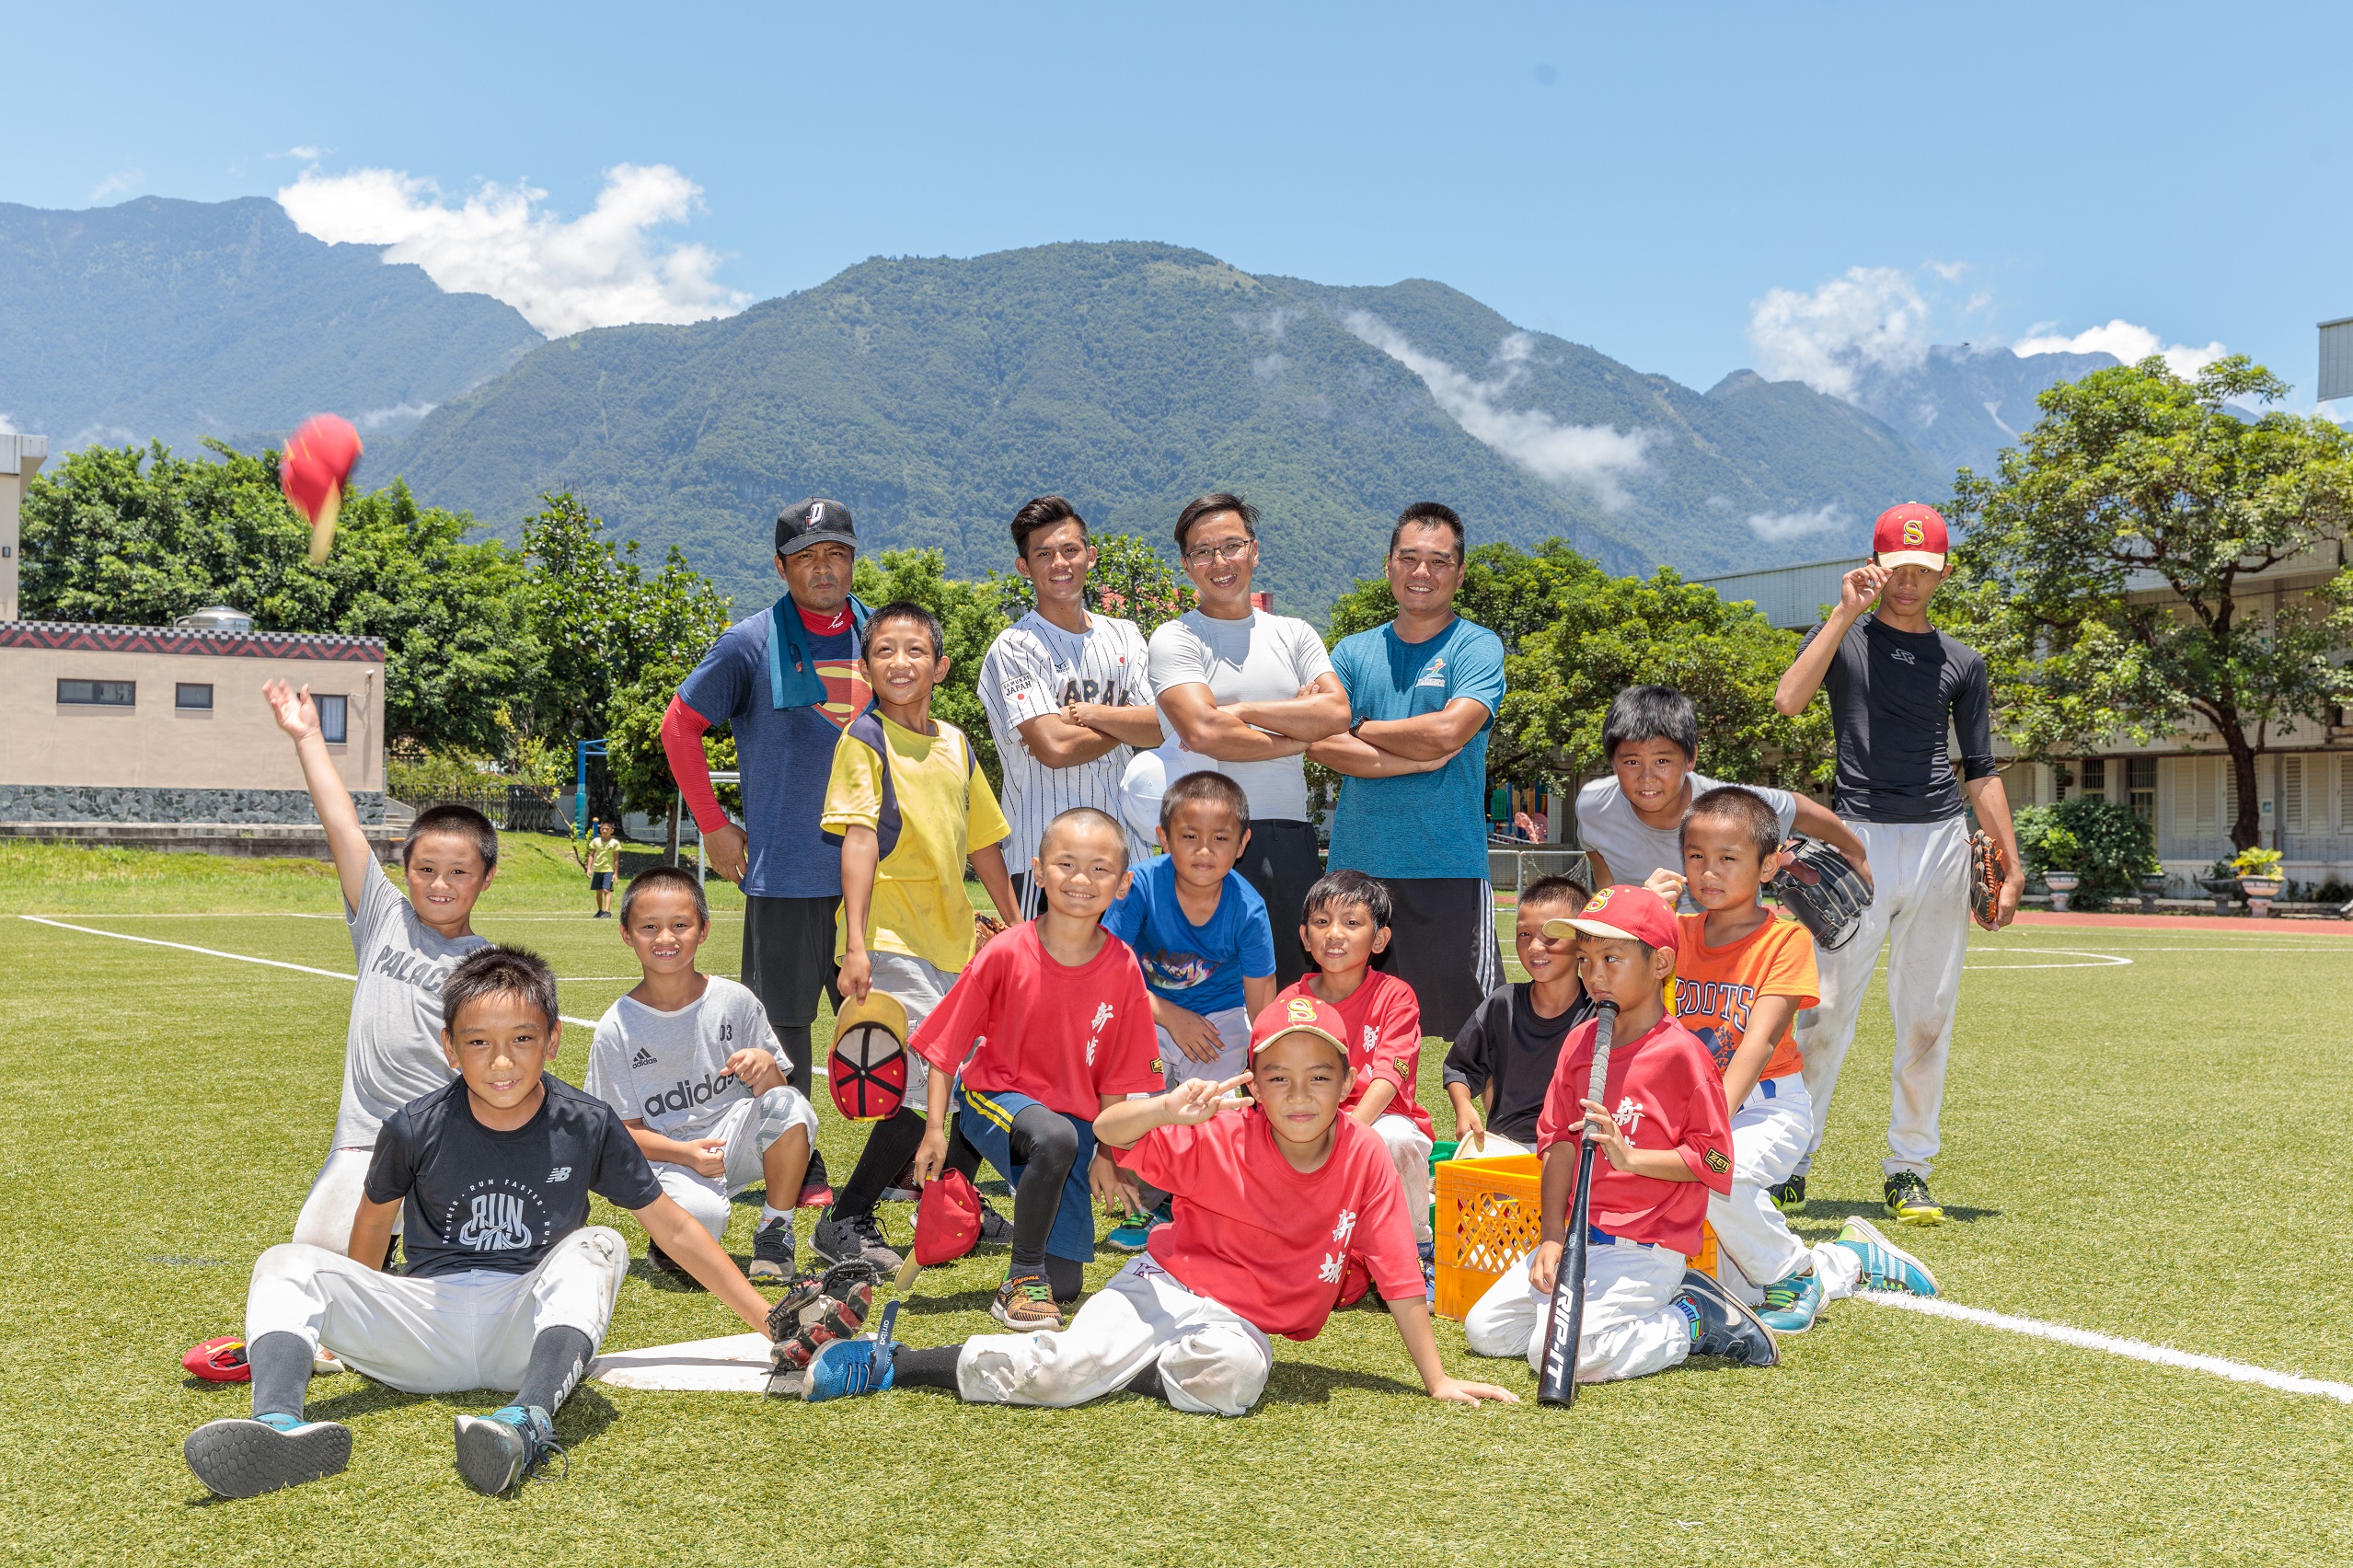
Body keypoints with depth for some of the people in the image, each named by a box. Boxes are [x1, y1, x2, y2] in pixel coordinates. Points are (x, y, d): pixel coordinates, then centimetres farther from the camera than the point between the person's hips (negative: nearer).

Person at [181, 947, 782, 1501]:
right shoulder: (416, 1128, -5)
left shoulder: (587, 1126, -5)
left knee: (597, 1245, -28)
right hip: (428, 1321, 1)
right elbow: (377, 1216, 17)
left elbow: (672, 1228, 3)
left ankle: (529, 1419, -51)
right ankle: (278, 1425, -46)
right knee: (287, 1264, -16)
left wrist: (766, 1318, 2)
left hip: (529, 1326, -1)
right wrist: (350, 1312, 31)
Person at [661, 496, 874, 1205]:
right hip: (785, 869, -3)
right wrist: (713, 825, -1)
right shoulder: (751, 644, -3)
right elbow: (680, 725, 3)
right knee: (784, 1018, 3)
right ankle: (797, 1168, 14)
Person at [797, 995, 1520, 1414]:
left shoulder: (1363, 1158, -8)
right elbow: (1108, 1131, -17)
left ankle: (1131, 1373, -9)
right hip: (1163, 1285, -1)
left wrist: (1437, 1380, -5)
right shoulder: (1221, 1137, -10)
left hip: (1243, 1322, 1)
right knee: (1061, 1365, -26)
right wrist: (1169, 1110, -37)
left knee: (1231, 1373, -38)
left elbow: (1399, 1279, -5)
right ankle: (891, 1361, -9)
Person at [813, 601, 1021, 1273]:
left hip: (952, 941, 7)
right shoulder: (864, 739, -5)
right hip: (892, 944, -7)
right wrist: (854, 944, -21)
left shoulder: (955, 744, 14)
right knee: (925, 1091, -14)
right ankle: (845, 1223, -1)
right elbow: (858, 840, -14)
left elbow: (983, 843, 21)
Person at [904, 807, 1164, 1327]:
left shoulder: (1123, 969, -10)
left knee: (1064, 1286, -1)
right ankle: (1022, 1281, -21)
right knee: (1056, 1138, -39)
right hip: (995, 1096, -3)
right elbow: (946, 1046, -8)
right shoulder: (1005, 955, -16)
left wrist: (1106, 1153, 1)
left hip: (1074, 1115, 3)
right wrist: (935, 1128, -11)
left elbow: (1119, 1075, 0)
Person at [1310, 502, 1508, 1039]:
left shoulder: (1477, 647, 2)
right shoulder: (1354, 651, 12)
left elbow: (1447, 731, -15)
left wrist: (1361, 729, -1)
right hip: (1356, 867, 4)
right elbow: (1319, 741, -3)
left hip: (1448, 869, -3)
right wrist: (1415, 758, -12)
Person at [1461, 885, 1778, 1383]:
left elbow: (1713, 1160, -12)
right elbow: (1558, 1140, 7)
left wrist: (1630, 1157, -23)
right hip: (1581, 1240, 8)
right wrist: (1553, 1237, -1)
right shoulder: (1579, 1042, 8)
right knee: (1484, 1332, 5)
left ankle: (1693, 1322, 1)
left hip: (1648, 1250, -8)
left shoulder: (1681, 1052, -12)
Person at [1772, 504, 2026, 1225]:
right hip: (1859, 840, -3)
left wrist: (2012, 865, 9)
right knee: (1826, 1008, -7)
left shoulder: (1960, 663, 15)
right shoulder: (1844, 636, 8)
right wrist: (1847, 612, -14)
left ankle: (1909, 1170, 13)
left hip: (1941, 844, 3)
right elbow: (1789, 699, -13)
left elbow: (1980, 772, 16)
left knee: (1928, 1015, 5)